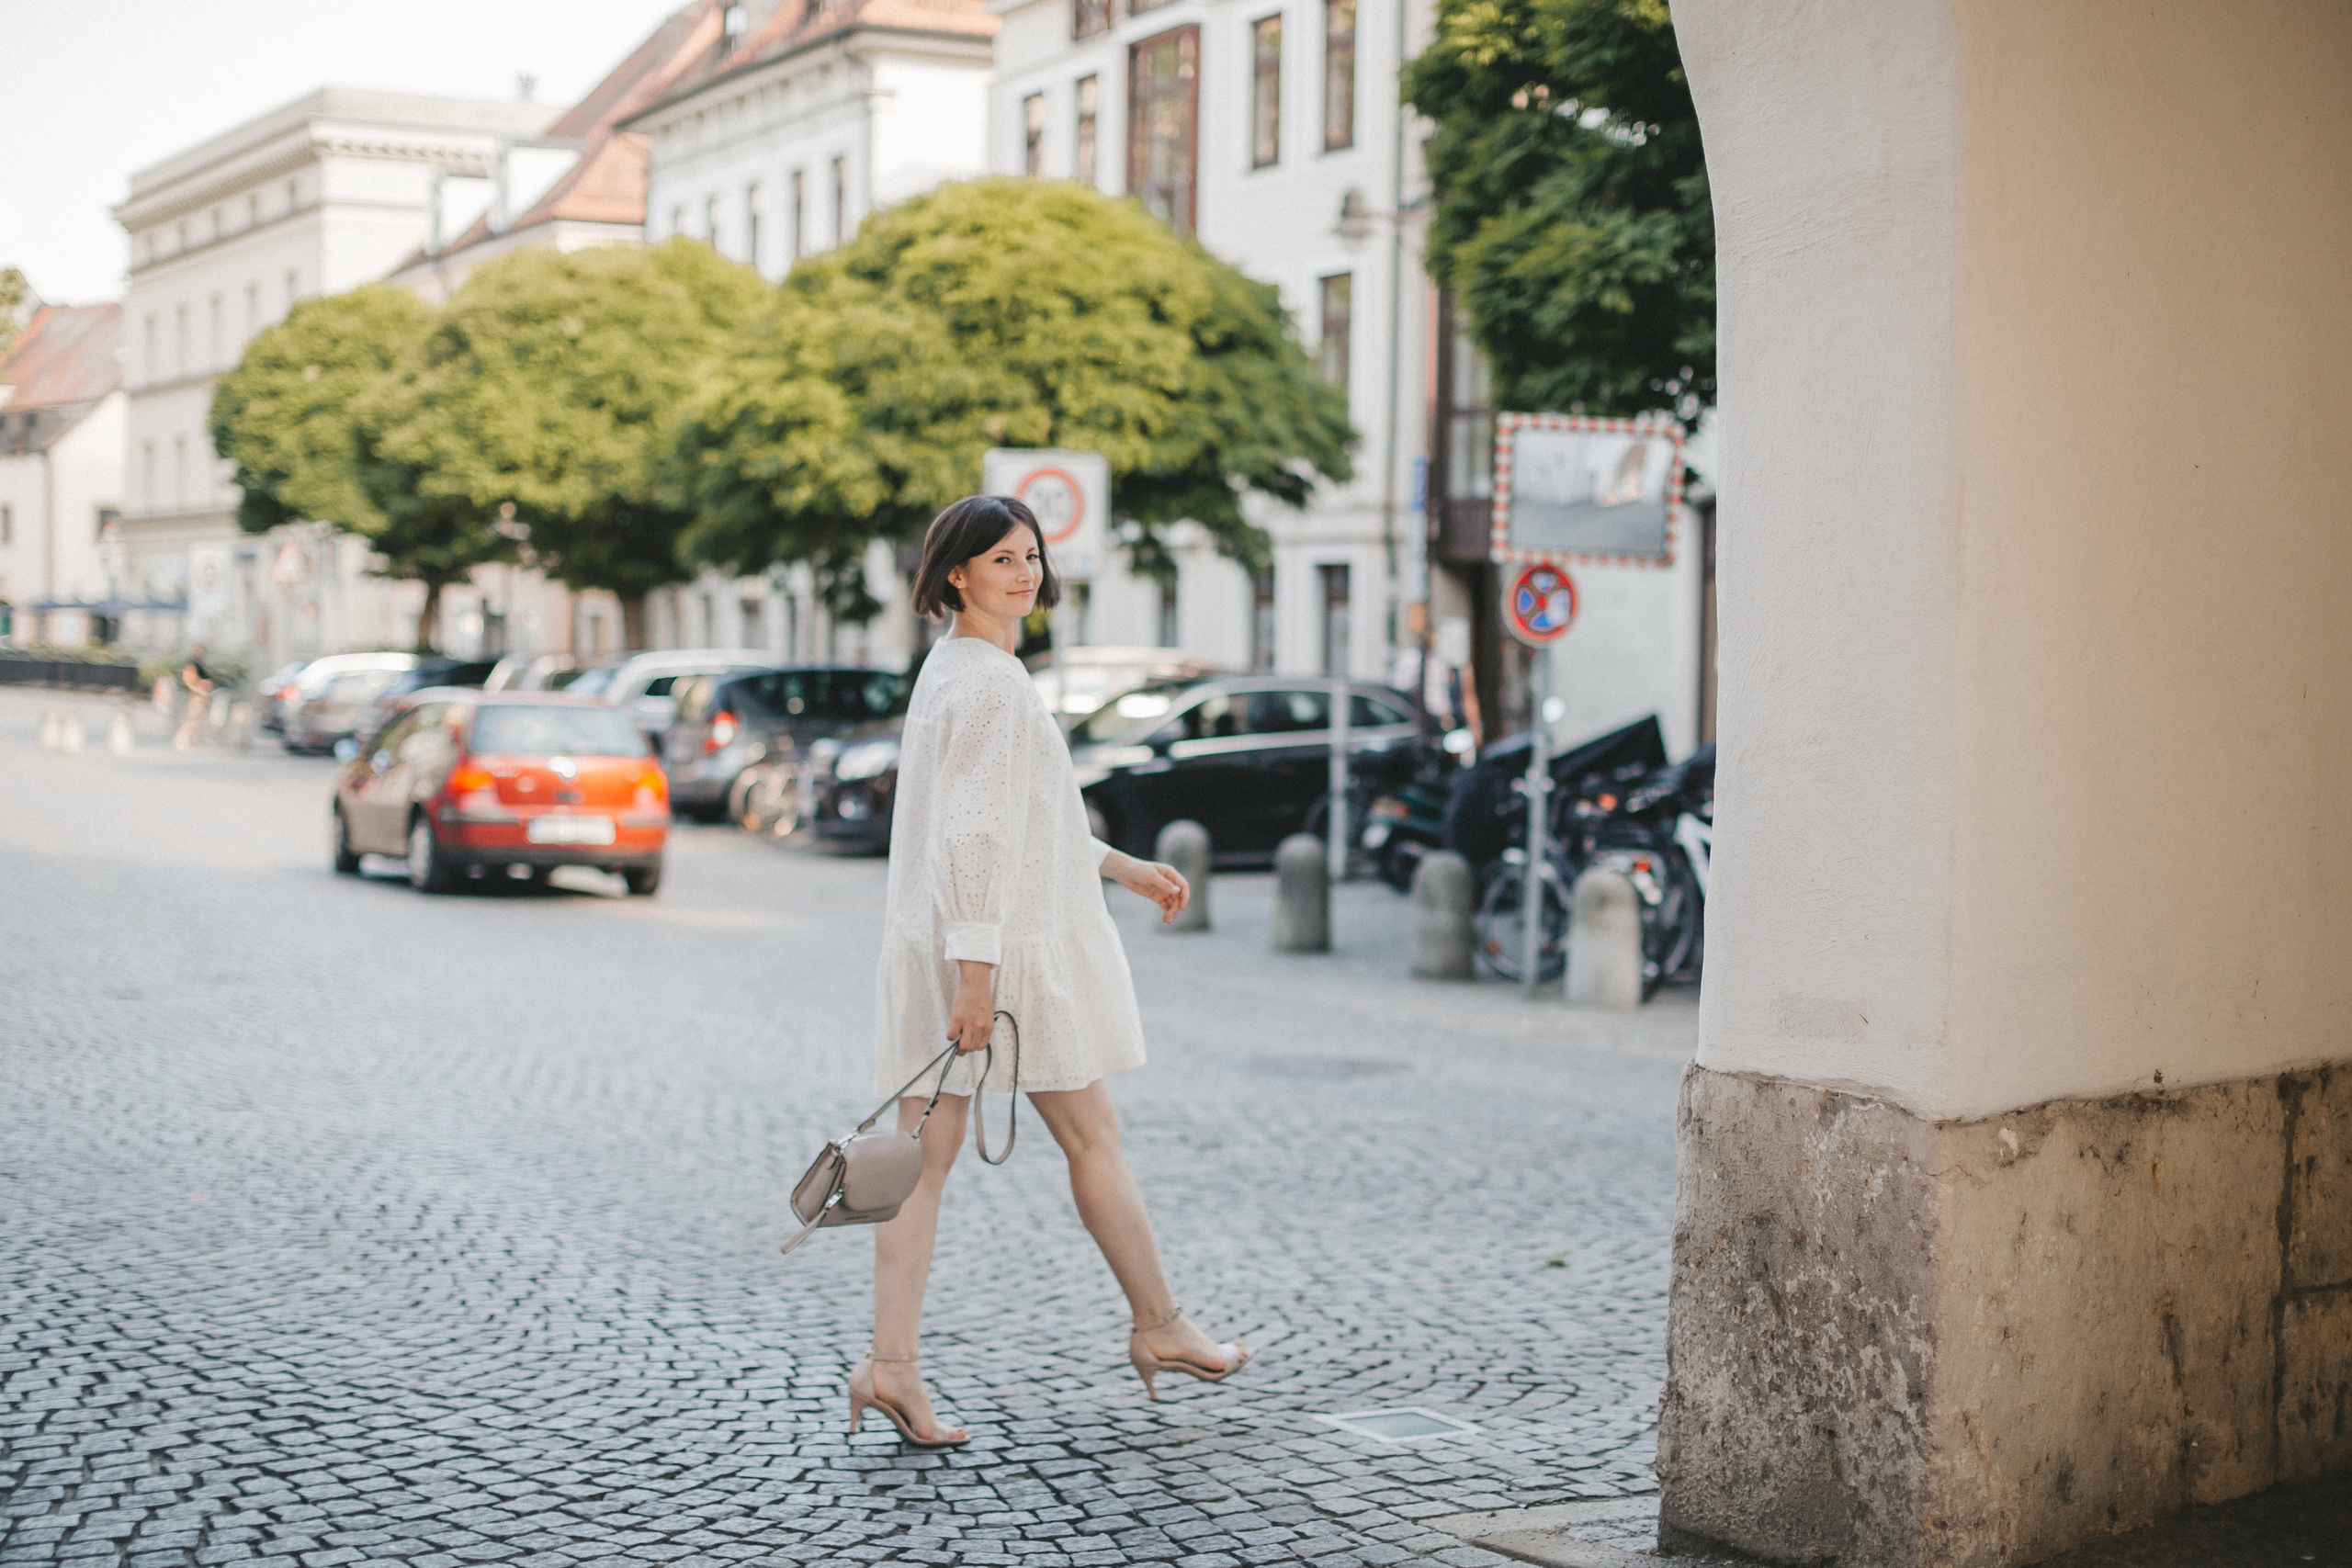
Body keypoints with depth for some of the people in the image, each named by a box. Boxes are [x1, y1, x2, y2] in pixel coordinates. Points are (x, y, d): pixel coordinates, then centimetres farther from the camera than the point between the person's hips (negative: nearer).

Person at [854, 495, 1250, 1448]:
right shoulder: (990, 683, -16)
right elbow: (970, 830, -22)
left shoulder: (954, 667, 16)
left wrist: (1122, 867, 25)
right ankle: (1159, 1328, 21)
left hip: (934, 949, 9)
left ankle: (890, 1361, 1)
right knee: (1091, 1138, 7)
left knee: (925, 1153, 4)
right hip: (1004, 941, -9)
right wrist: (977, 970, -25)